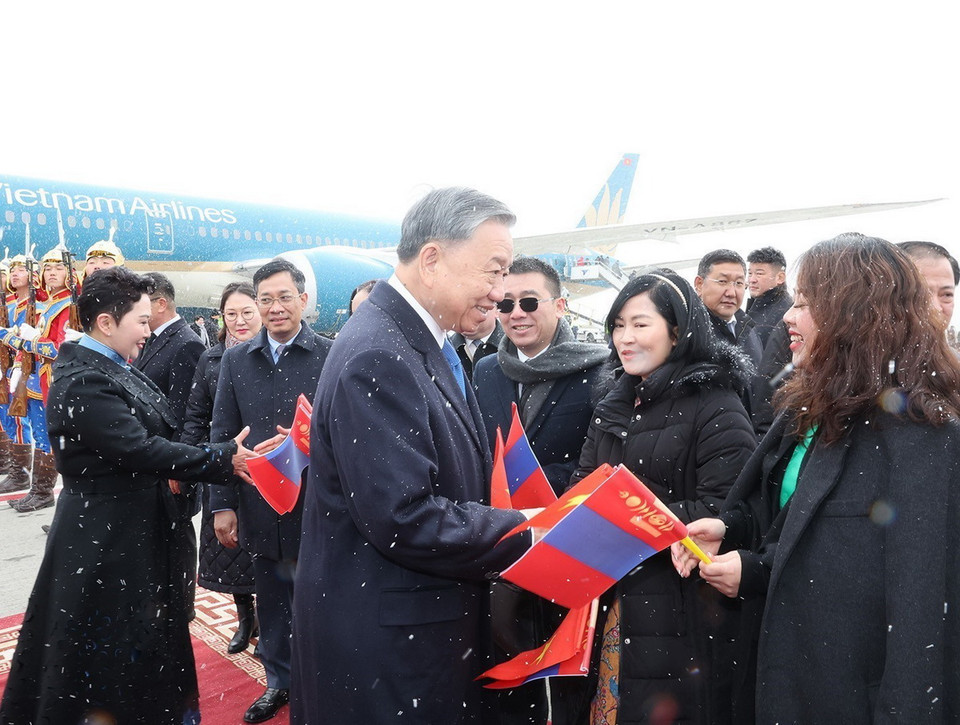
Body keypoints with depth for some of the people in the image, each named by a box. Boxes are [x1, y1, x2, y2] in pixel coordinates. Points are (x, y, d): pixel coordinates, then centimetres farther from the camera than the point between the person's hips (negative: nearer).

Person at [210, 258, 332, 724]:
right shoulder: (236, 360, 4)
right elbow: (222, 436, 4)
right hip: (259, 506, 4)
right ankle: (279, 680, 40)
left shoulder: (331, 357, -8)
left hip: (315, 505, -3)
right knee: (272, 601, 19)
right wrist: (222, 505, 1)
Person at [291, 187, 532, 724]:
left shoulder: (424, 342, 6)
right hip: (385, 644, -9)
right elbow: (404, 519, -28)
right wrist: (526, 533, -20)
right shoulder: (375, 358, -25)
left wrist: (515, 521, 0)